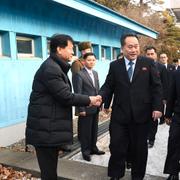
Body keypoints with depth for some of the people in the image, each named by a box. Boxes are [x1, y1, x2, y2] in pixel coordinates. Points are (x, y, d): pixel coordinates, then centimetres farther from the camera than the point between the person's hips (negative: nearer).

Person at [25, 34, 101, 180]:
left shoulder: (56, 67, 17)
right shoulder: (50, 68, -17)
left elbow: (62, 96, 13)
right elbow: (66, 96, -20)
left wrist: (87, 101, 3)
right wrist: (89, 100, -7)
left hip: (50, 128, 10)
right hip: (45, 130, -10)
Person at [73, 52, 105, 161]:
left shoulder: (95, 73, 13)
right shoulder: (79, 74, -11)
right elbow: (78, 93, -14)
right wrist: (81, 109, -17)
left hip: (96, 107, 7)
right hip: (86, 108, -7)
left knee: (94, 130, 16)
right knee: (86, 131, 5)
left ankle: (93, 148, 31)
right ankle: (86, 151, 19)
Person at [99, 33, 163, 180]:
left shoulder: (148, 63, 1)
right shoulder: (114, 65, 4)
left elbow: (156, 86, 0)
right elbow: (108, 86, 1)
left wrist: (157, 107, -7)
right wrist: (100, 97, -19)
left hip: (141, 113, 0)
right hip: (120, 114, 1)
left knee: (140, 148, 14)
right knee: (117, 146, 7)